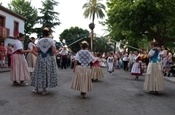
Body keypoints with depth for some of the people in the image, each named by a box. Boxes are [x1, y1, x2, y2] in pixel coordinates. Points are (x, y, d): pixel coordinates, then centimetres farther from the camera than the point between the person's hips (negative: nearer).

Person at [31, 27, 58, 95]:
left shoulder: (39, 41, 2)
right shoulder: (51, 40, -7)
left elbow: (35, 50, -2)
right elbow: (54, 51, -13)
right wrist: (52, 53, 8)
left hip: (40, 58, 3)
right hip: (49, 59, -3)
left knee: (39, 73, 10)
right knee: (47, 73, 4)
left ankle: (36, 89, 18)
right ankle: (44, 90, 7)